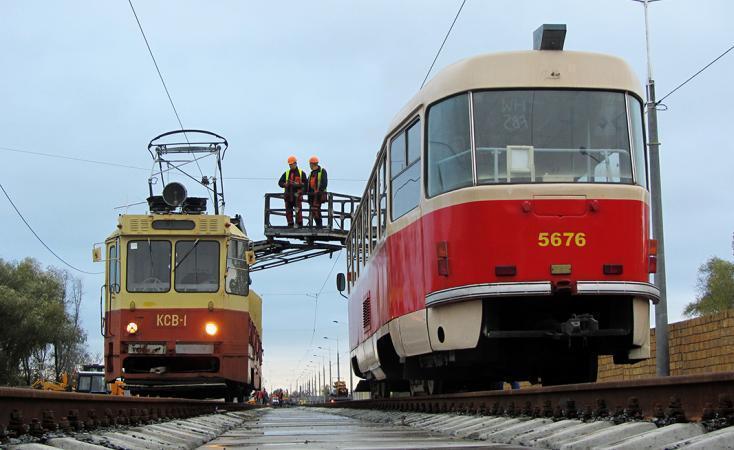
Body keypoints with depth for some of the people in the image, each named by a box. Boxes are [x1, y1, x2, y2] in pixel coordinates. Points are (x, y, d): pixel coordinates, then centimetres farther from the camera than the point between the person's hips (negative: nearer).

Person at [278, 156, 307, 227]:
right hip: (288, 195, 4)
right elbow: (280, 183, 11)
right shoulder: (286, 173, 15)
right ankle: (290, 225, 10)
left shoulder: (301, 173, 7)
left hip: (297, 195, -4)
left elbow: (305, 183, 1)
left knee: (298, 210, -12)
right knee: (288, 211, 3)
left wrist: (297, 184, -14)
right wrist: (285, 184, -9)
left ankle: (299, 224, -8)